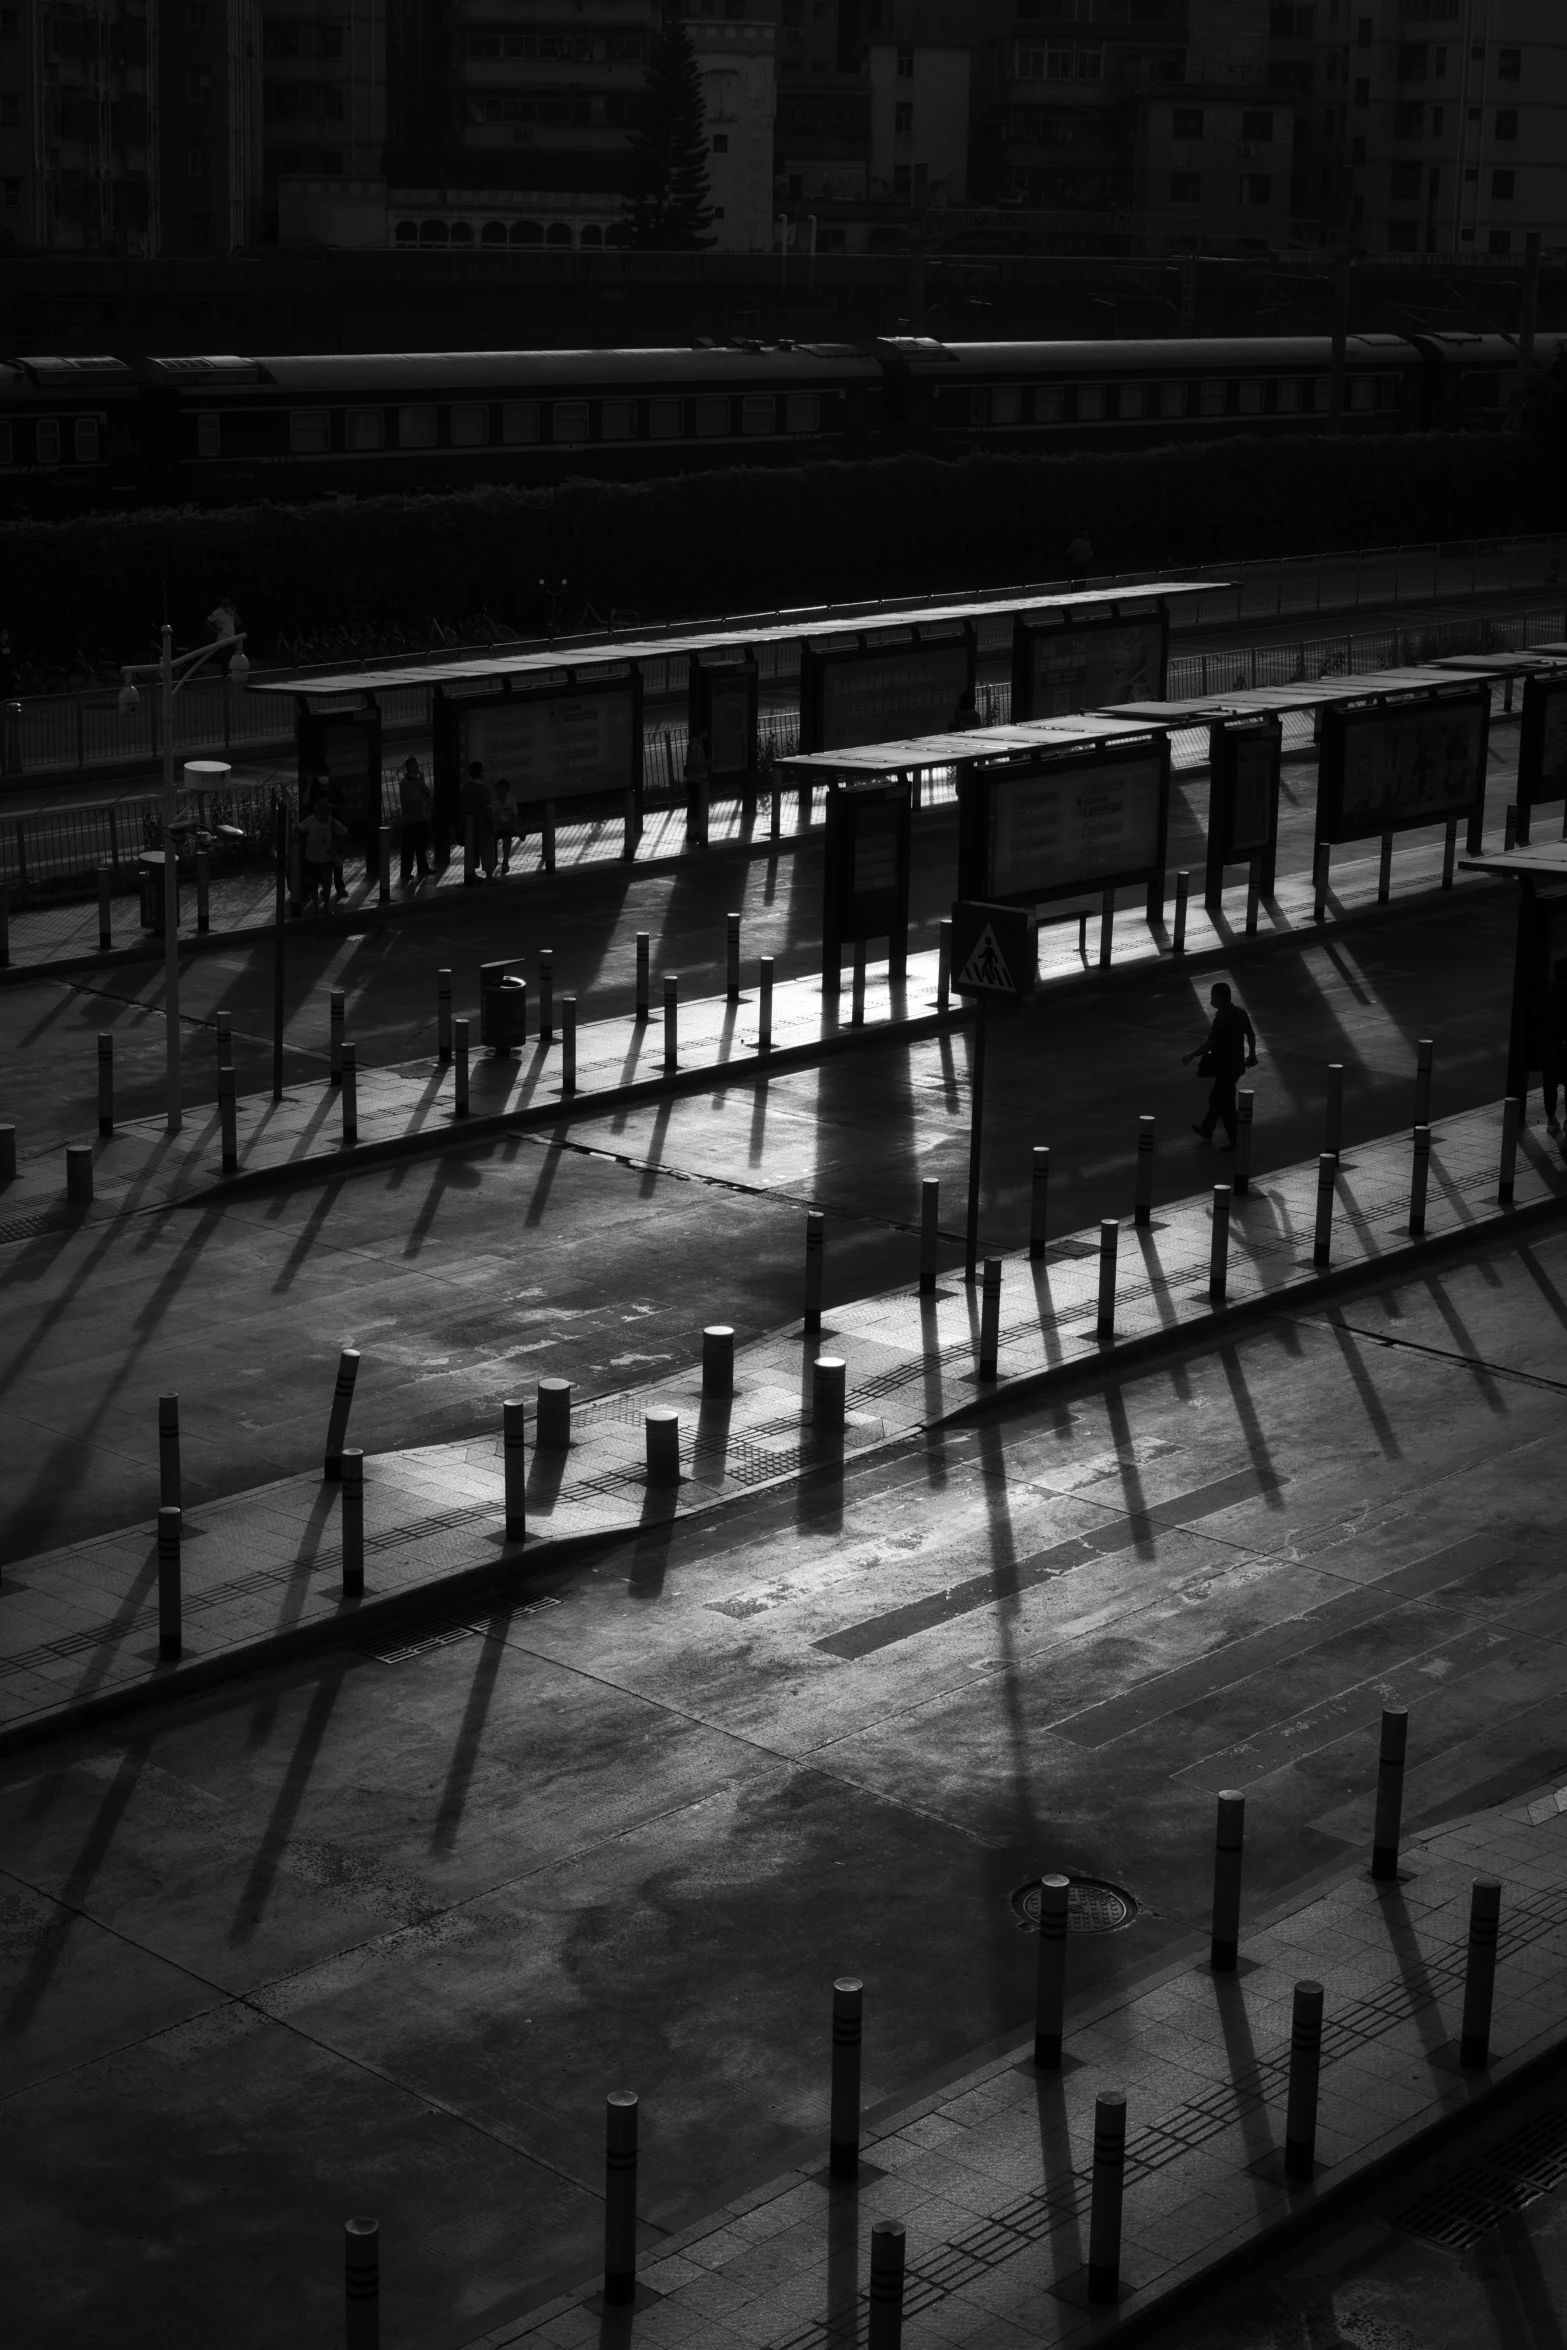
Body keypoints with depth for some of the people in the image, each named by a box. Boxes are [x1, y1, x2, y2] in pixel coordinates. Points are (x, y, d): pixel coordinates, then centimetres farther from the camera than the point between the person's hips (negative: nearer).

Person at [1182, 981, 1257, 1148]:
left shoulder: (1222, 1018, -26)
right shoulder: (1239, 1012, 1)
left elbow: (1209, 1044, -25)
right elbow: (1250, 1035, 11)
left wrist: (1190, 1056, -14)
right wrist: (1252, 1054, 25)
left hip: (1225, 1067, -9)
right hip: (1236, 1063, 9)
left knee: (1225, 1104, 3)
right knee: (1217, 1098, 24)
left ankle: (1236, 1142, 10)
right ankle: (1206, 1131, 39)